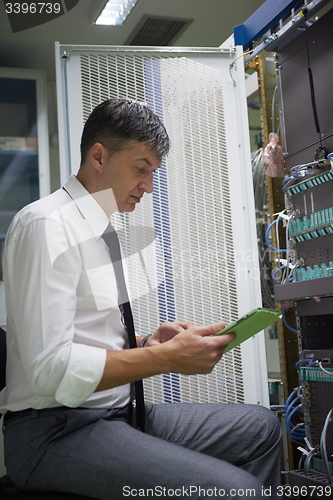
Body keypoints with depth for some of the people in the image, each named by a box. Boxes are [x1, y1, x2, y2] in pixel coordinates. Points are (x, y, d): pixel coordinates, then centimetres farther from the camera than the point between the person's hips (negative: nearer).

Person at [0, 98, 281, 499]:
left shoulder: (97, 231, 15)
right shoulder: (45, 224, -14)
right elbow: (51, 369, -22)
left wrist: (153, 339, 3)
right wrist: (166, 357, -20)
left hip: (116, 412, 9)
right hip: (57, 432, -9)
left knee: (260, 427, 6)